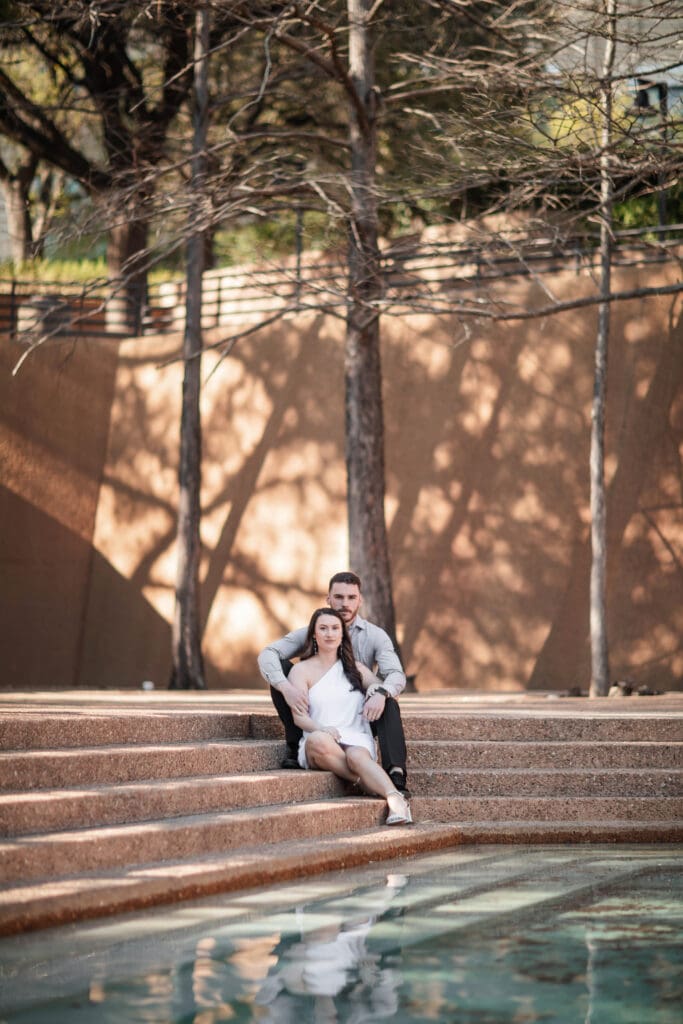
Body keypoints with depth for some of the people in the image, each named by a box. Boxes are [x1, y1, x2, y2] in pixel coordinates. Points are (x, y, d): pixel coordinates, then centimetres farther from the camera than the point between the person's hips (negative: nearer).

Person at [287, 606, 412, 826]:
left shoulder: (355, 668, 22)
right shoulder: (302, 670, 12)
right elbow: (299, 715, -1)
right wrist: (321, 728, -22)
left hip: (356, 740, 1)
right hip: (316, 749, -1)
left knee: (357, 756, -39)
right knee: (318, 741, -41)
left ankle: (395, 800, -63)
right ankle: (371, 782, -36)